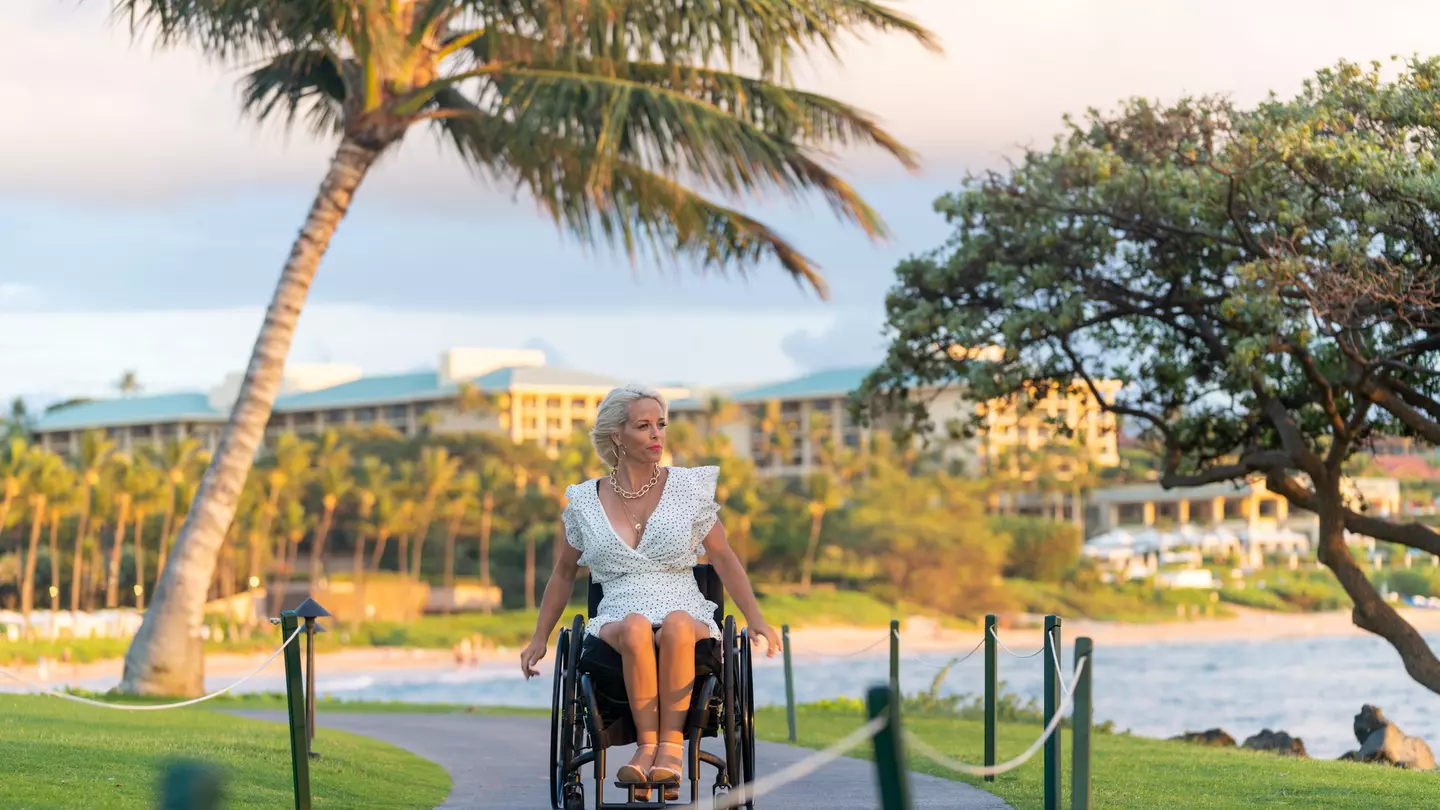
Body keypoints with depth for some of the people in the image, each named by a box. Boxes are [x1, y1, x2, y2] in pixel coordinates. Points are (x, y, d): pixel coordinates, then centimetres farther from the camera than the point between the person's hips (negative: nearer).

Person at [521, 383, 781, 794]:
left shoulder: (688, 487, 8)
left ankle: (671, 741, -33)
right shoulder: (585, 502, 9)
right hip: (616, 626, 0)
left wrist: (756, 621, 5)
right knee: (636, 626, -37)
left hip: (689, 619, 0)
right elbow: (564, 573, 22)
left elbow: (724, 559, 12)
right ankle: (648, 743, -34)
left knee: (676, 624, -38)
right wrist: (540, 639, 22)